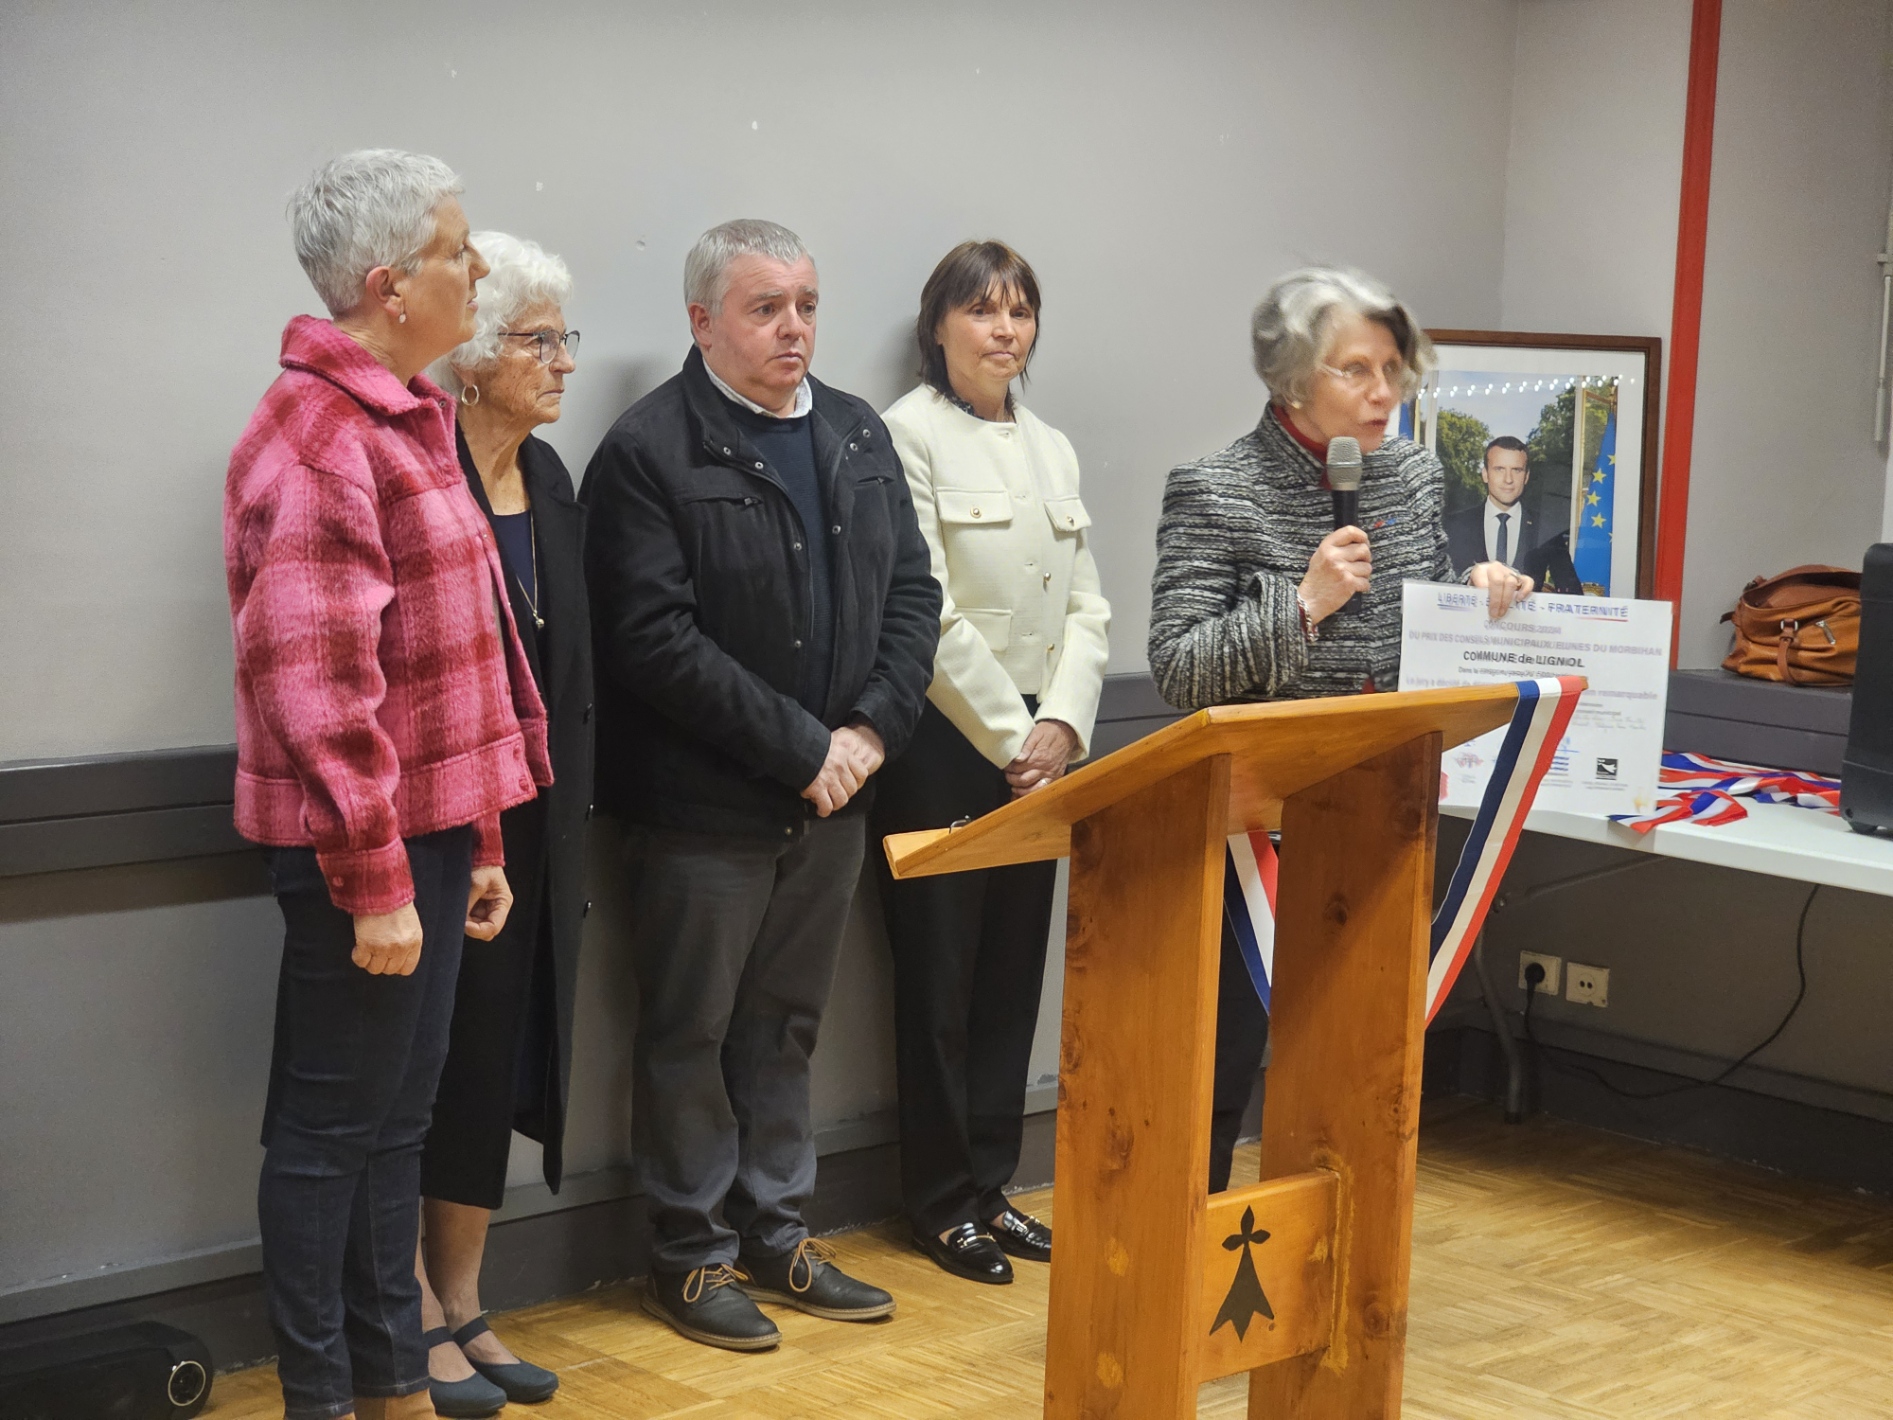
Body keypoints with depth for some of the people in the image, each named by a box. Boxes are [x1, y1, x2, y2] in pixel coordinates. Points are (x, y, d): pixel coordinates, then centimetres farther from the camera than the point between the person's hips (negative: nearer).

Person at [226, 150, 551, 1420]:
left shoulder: (409, 418, 14)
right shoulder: (319, 435, -17)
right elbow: (316, 683, -21)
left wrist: (480, 840, 17)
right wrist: (375, 881, -21)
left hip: (430, 827, 9)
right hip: (363, 842, -9)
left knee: (399, 1113, 16)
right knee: (334, 1122, 2)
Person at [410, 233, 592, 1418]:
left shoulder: (549, 479, 10)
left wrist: (571, 825, 12)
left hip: (533, 832, 7)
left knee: (499, 1063, 12)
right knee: (424, 1065, 2)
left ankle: (462, 1306, 24)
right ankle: (414, 1320, 14)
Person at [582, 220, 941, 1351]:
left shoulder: (859, 435, 10)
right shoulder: (650, 451, -12)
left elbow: (912, 591, 9)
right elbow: (658, 640, -19)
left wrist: (870, 731, -6)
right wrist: (800, 748, -18)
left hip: (832, 795, 6)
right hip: (704, 805, -6)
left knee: (785, 1028, 16)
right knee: (691, 1033, 6)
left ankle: (776, 1234, 27)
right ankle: (692, 1253, 19)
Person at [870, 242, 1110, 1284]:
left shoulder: (1053, 450, 14)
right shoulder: (909, 433, -7)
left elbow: (1086, 608, 11)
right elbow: (927, 611, -14)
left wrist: (1062, 722, -5)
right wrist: (1010, 735, -12)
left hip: (1036, 748, 6)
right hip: (943, 741, -6)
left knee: (1014, 969, 10)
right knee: (939, 973, 1)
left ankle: (990, 1186, 21)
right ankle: (943, 1202, 12)